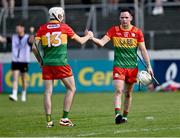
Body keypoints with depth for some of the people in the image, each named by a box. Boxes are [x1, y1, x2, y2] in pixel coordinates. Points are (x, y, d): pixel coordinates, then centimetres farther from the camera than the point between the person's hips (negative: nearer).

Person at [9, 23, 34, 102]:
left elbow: (31, 41, -29)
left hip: (24, 61, -2)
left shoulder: (27, 37, -7)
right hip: (15, 61, 2)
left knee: (24, 79, 9)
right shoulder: (14, 37, 6)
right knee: (15, 78, -10)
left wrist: (31, 33, -46)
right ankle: (14, 95, -19)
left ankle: (23, 95, 27)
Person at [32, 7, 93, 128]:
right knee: (71, 89, 8)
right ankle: (64, 119, 2)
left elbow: (35, 47, 1)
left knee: (48, 92, 7)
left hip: (47, 63, 3)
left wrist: (40, 60, 16)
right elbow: (81, 41, 12)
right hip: (61, 62, -3)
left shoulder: (42, 28, 7)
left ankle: (49, 121, 3)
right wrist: (89, 35, 33)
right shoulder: (64, 27, 2)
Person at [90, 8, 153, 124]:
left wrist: (149, 66, -1)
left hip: (132, 67, 2)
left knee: (128, 93, 8)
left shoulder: (137, 32, 1)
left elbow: (143, 50, 4)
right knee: (118, 90, -18)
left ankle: (125, 116, 20)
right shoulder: (114, 30, 0)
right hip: (118, 66, -2)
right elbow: (102, 42, -10)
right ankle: (118, 114, -28)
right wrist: (91, 38, -28)